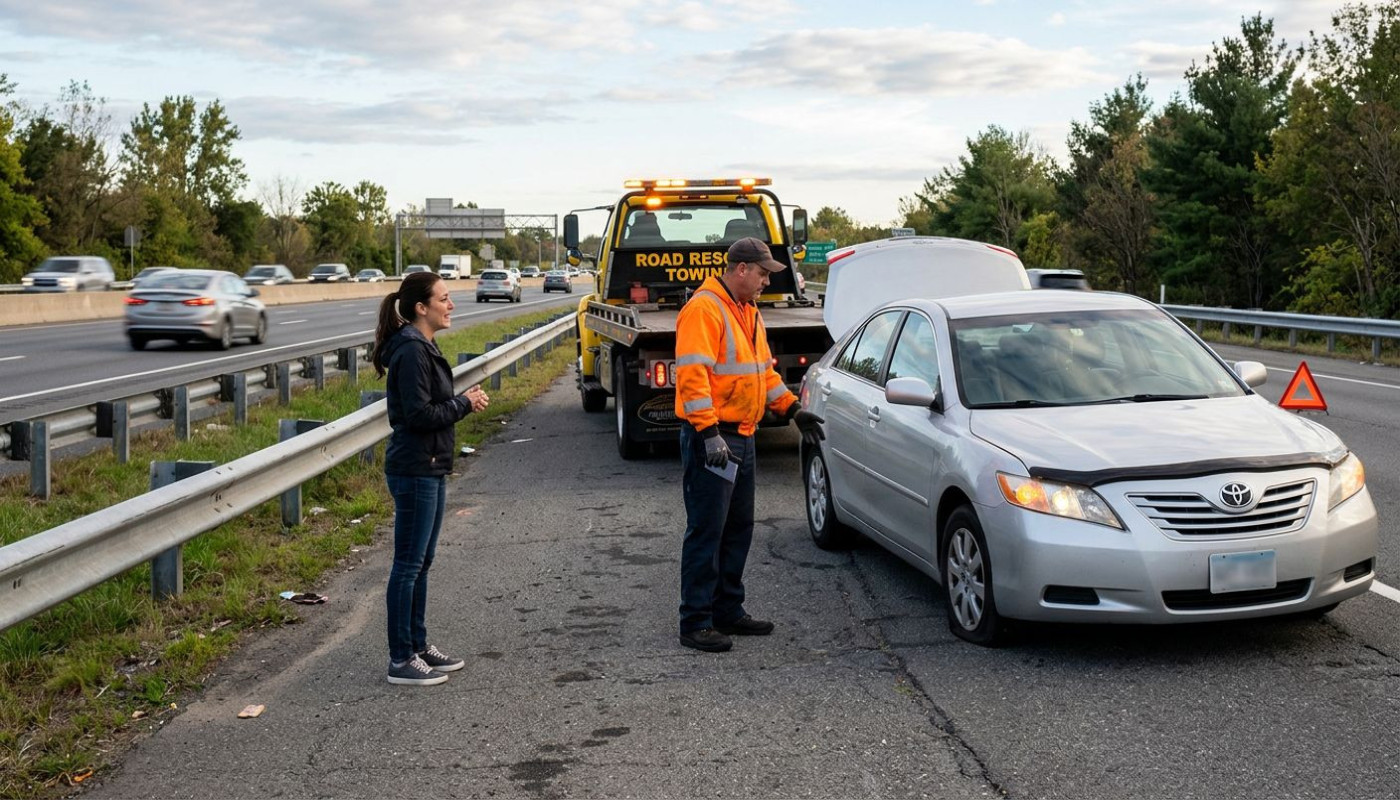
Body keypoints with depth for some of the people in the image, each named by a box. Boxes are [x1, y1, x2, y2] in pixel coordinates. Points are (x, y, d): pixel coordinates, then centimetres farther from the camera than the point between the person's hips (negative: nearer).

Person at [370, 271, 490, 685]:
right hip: (414, 471, -10)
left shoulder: (422, 347, 14)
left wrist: (463, 399, 4)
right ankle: (401, 660, 5)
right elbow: (419, 415, -22)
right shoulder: (411, 351, -17)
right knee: (409, 565, -3)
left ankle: (418, 645, 27)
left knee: (420, 562, 16)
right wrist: (464, 404, -12)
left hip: (429, 468, 10)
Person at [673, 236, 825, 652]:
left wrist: (792, 407, 18)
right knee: (706, 531, -6)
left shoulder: (749, 313, 17)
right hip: (711, 438, -10)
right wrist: (709, 433, -28)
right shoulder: (704, 310, -14)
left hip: (742, 436, 10)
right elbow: (692, 375, -22)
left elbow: (764, 370, 27)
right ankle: (696, 623, 1)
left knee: (738, 529, 14)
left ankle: (728, 610, 25)